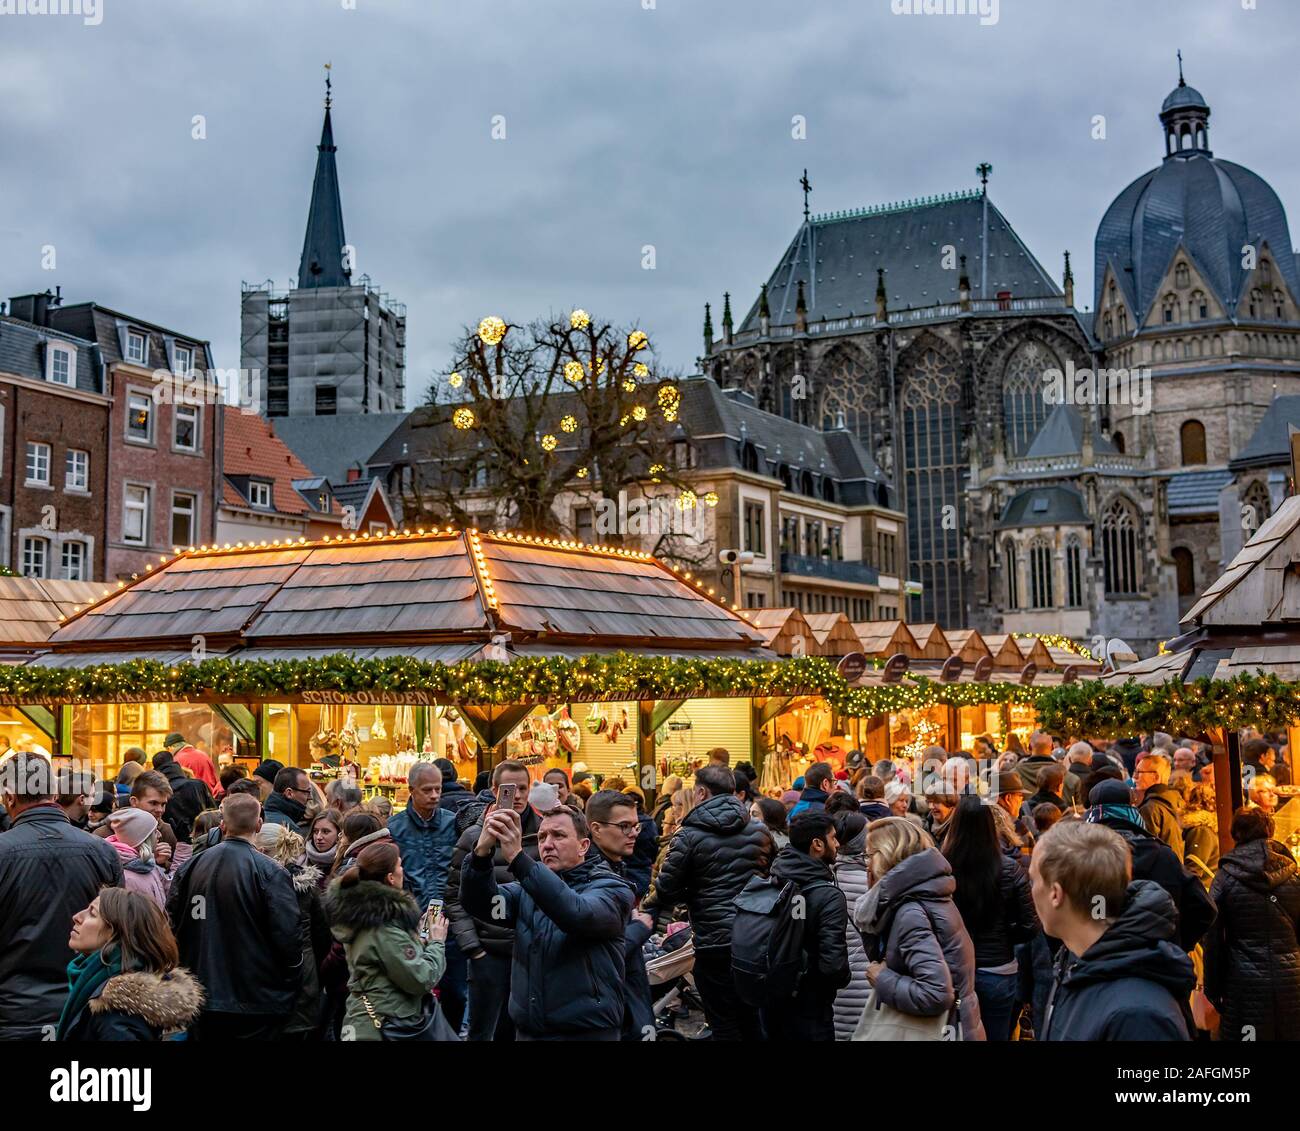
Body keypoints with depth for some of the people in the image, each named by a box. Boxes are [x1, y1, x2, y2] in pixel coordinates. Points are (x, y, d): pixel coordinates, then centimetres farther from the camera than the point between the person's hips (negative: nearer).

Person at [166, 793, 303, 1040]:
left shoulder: (189, 868, 0)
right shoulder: (270, 872, -14)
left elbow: (172, 926, 7)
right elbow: (287, 935, -17)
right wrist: (292, 982, -1)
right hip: (256, 1003, -4)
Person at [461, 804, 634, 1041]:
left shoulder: (612, 889, -5)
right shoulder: (533, 884, 10)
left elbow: (578, 915, -27)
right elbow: (480, 903, -8)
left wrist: (517, 857, -34)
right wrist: (482, 852, -27)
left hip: (587, 1032, -4)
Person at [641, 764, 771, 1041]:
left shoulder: (689, 836, -9)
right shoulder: (759, 831, 6)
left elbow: (666, 891, -6)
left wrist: (643, 911, 13)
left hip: (714, 943, -5)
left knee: (725, 1026, 3)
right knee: (753, 1021, 17)